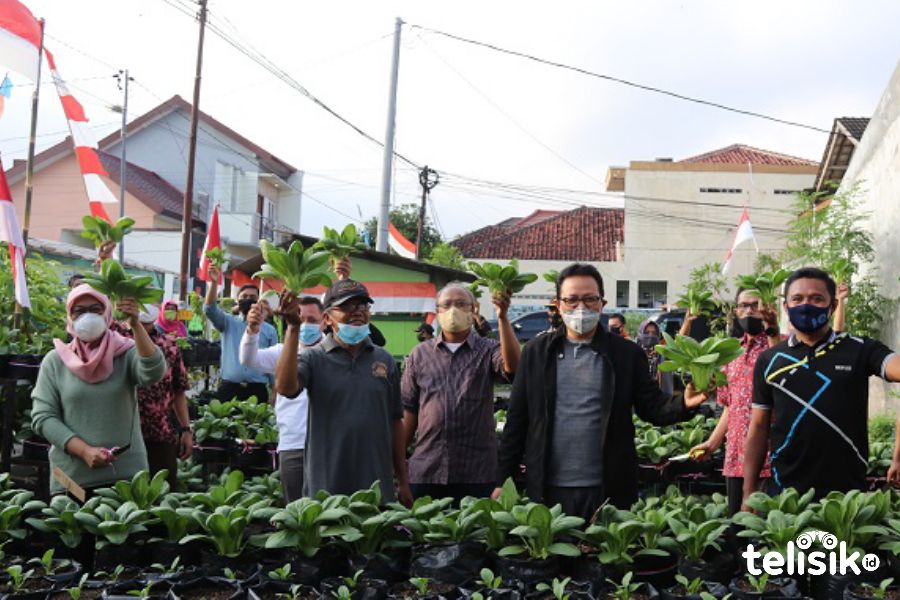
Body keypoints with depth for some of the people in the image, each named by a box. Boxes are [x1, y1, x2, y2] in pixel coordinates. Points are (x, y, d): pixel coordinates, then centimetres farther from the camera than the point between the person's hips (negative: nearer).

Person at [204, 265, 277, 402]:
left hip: (257, 390, 0)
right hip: (228, 388, 0)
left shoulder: (269, 330, 9)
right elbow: (210, 310, -9)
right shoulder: (228, 323, 10)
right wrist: (214, 282, -23)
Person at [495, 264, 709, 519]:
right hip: (547, 490, 1)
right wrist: (503, 480, 3)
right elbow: (517, 419, 6)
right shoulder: (536, 351, 5)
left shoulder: (627, 354, 3)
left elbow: (652, 407, 3)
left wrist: (683, 404, -19)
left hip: (608, 491, -1)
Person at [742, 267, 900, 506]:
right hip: (786, 491, 1)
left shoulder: (860, 350, 1)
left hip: (849, 489, -1)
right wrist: (749, 492, 4)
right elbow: (759, 428, 9)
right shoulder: (768, 361, 7)